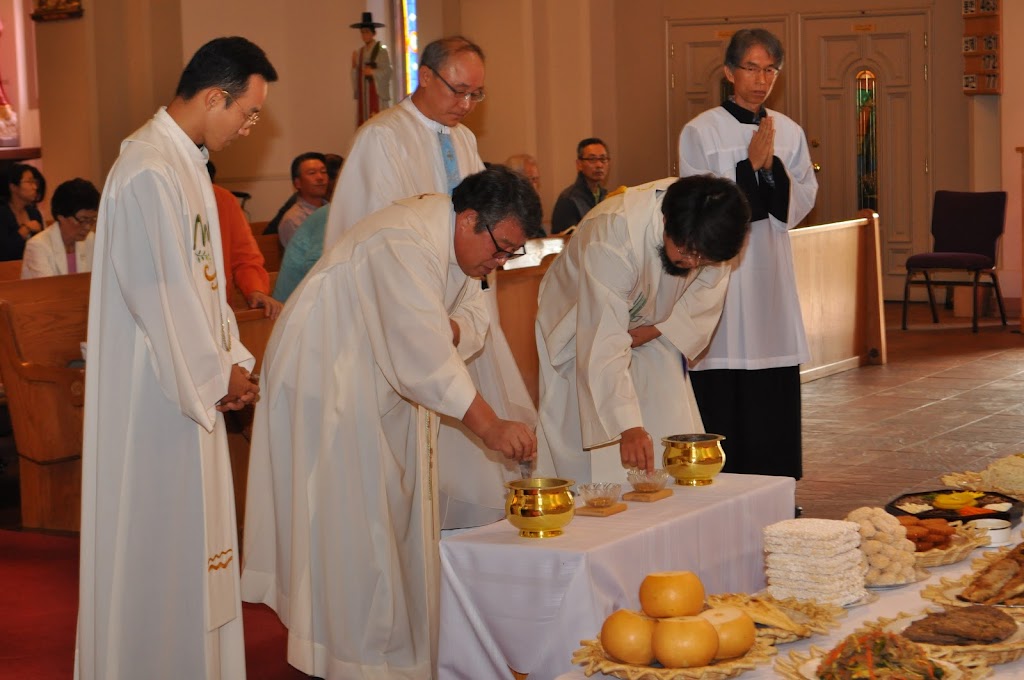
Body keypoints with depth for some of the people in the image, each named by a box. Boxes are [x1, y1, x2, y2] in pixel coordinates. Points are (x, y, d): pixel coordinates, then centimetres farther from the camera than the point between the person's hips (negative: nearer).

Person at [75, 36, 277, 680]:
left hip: (192, 381, 10)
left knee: (190, 538, 16)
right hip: (154, 391, -10)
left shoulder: (186, 161, 12)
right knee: (158, 539, 1)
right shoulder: (150, 172, -21)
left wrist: (231, 360, 7)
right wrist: (218, 374, -13)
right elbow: (159, 293, -23)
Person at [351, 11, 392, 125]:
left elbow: (387, 71, -9)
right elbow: (356, 75, 14)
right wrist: (354, 65, -3)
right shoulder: (359, 52, 13)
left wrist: (373, 72, -20)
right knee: (363, 123, 2)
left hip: (378, 92, -6)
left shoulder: (381, 50, -4)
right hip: (363, 94, 6)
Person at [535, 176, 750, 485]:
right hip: (582, 328, -5)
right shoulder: (612, 236, -40)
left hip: (650, 332, 5)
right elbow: (603, 345, -42)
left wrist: (655, 330, -18)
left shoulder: (706, 234, -23)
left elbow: (704, 296, -2)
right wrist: (628, 427, -47)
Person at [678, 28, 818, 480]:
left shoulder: (788, 133, 9)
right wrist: (749, 164, -14)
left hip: (772, 273, 4)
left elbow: (800, 206, 5)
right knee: (722, 398, -4)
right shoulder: (700, 132, -4)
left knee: (775, 395, 6)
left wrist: (773, 166, -11)